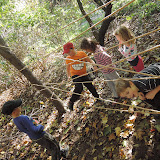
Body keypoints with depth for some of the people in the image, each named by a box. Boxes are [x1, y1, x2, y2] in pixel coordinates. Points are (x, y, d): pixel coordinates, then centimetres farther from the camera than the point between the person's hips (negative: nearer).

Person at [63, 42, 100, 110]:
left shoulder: (82, 53, -9)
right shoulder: (68, 59, -4)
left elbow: (89, 60, -2)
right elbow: (68, 68, 12)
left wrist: (93, 64, -22)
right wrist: (68, 77, 12)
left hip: (84, 74, 1)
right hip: (75, 75, -1)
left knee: (91, 87, 4)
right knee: (79, 88, -26)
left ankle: (97, 97, 33)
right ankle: (71, 102, -10)